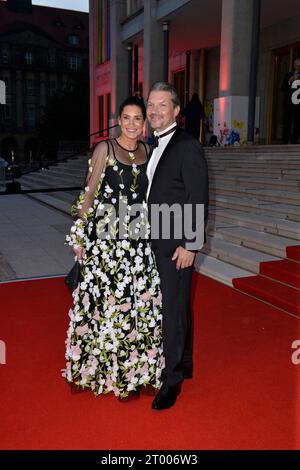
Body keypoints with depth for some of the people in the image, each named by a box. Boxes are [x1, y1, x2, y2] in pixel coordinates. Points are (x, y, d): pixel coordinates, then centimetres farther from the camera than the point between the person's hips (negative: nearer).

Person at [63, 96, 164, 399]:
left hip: (137, 238, 4)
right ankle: (99, 365, 24)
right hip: (105, 236, -4)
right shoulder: (105, 149, -1)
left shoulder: (147, 151, 10)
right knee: (104, 298, 4)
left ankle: (132, 366, 25)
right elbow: (89, 193, -2)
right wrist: (79, 236, -6)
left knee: (139, 299, 6)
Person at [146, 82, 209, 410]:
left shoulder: (188, 147, -12)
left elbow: (198, 201, -15)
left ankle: (172, 378, 15)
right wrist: (149, 236, 13)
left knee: (173, 309, -1)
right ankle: (184, 364, 34)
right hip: (158, 243, 8)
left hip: (177, 244, -8)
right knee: (177, 305, 18)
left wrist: (189, 246, -17)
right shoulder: (157, 146, 13)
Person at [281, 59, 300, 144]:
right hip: (288, 104, 1)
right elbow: (282, 88, 6)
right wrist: (290, 81, -9)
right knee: (286, 124, -1)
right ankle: (285, 141, 3)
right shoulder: (288, 75, 13)